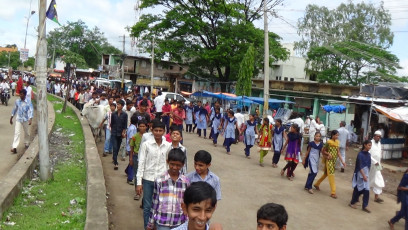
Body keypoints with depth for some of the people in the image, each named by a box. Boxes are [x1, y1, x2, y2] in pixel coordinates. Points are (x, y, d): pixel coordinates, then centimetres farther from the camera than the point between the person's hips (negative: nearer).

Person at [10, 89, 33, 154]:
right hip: (18, 119, 1)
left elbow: (31, 111, -13)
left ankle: (26, 144, 35)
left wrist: (30, 119, -24)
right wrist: (11, 118, 14)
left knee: (27, 132, 14)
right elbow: (14, 109, 10)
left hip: (26, 119, -1)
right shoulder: (17, 101, -2)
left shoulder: (28, 102, -10)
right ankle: (14, 147, -14)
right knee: (17, 132, -9)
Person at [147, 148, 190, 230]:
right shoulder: (159, 181, -6)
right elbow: (155, 203, 1)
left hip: (179, 223, 2)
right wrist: (150, 223, 5)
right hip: (162, 222, -2)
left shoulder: (186, 181, -1)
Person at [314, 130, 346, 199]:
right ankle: (333, 192, -6)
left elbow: (338, 152, 8)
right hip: (329, 160, -7)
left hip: (334, 161, 7)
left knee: (326, 173, 17)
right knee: (331, 175, -8)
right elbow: (323, 151, -5)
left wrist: (342, 161, 3)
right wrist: (328, 154, -22)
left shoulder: (337, 142, 6)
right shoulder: (329, 142, -13)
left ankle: (317, 184, 35)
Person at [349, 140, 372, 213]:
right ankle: (352, 202, 22)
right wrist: (363, 175, -21)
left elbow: (369, 165, 13)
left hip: (366, 174, 6)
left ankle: (365, 206, 8)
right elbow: (360, 166, -18)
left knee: (366, 190, 1)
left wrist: (367, 174, 14)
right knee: (357, 189, 4)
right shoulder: (360, 154, -14)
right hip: (360, 174, -6)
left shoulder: (368, 154, 6)